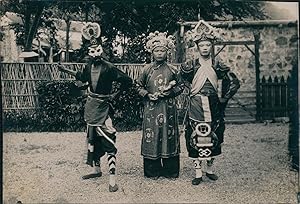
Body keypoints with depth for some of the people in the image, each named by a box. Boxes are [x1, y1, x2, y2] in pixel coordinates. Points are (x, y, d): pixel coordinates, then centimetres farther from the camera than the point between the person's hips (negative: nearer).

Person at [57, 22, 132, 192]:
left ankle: (113, 179, -8)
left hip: (103, 107, -7)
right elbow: (83, 77, 23)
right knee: (92, 138, 18)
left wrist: (115, 95, -10)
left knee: (108, 141, -9)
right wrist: (67, 70, 22)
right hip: (91, 106, 7)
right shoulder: (89, 66, 1)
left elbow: (127, 81, -16)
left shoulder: (108, 67, -17)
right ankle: (97, 170, 35)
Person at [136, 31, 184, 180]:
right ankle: (152, 171, 13)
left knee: (169, 135, 4)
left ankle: (170, 171, 15)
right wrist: (147, 95, -7)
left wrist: (170, 91, -8)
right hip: (151, 108, 0)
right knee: (151, 137, 2)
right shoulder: (147, 69, 2)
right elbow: (139, 86, 9)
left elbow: (180, 87, 10)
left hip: (168, 108, 0)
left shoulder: (172, 70, 3)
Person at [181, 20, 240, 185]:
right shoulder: (191, 65, 0)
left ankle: (210, 169, 22)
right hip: (196, 105, -1)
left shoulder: (217, 64, 1)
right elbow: (182, 78, 20)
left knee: (213, 137, 7)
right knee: (195, 137, -3)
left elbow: (234, 83, 2)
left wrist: (223, 98, 1)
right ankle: (198, 173, 5)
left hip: (213, 105, 1)